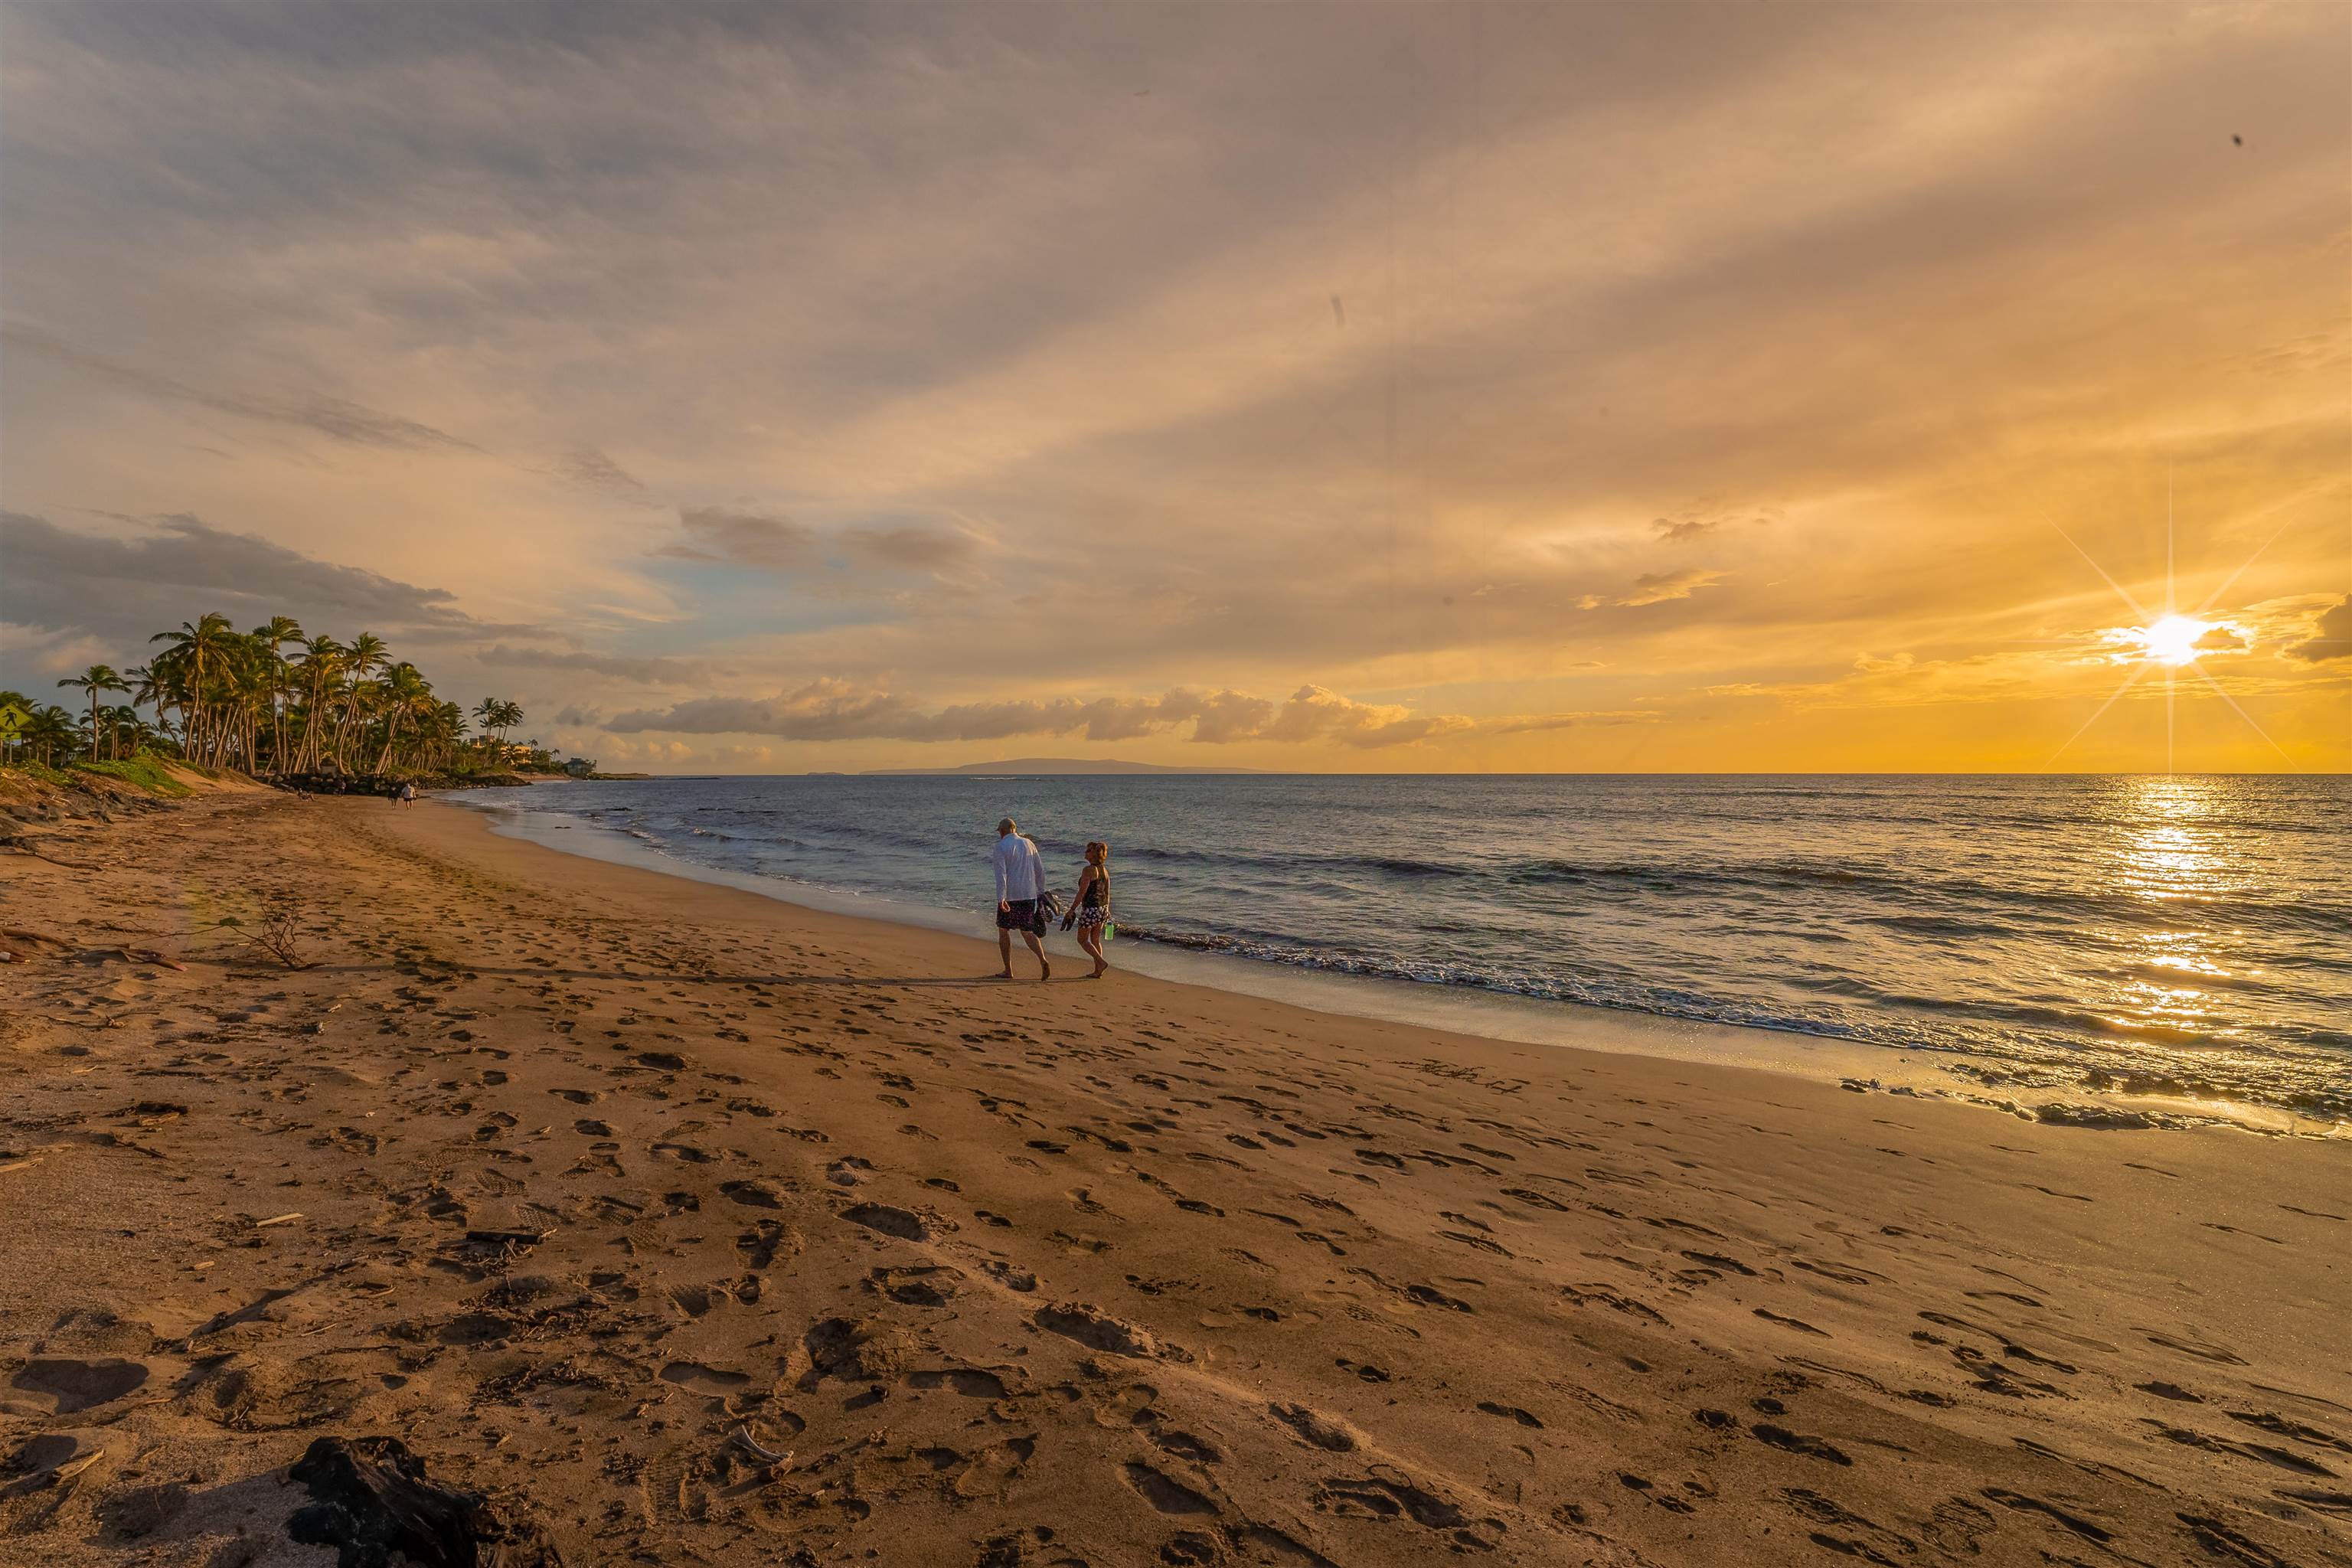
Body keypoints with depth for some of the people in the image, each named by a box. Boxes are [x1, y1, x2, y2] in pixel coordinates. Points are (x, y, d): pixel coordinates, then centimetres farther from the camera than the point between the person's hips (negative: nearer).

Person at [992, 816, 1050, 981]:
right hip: (1029, 895, 5)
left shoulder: (1001, 847, -8)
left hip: (1009, 896, -5)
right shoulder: (1028, 844, 10)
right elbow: (1040, 870, 12)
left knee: (1003, 931, 12)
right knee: (1027, 932, 11)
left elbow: (1001, 874, -18)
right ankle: (1043, 961, -11)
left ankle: (1008, 971, 15)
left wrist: (1001, 898, -23)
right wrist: (1041, 893, 20)